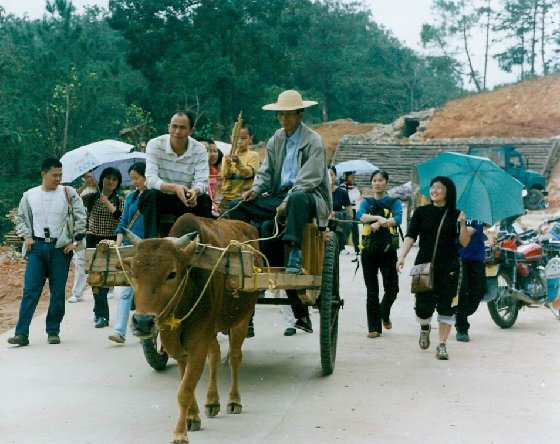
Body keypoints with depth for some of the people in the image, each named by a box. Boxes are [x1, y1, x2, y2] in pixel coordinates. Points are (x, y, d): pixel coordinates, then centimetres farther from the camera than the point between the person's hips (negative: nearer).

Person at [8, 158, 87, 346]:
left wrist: (76, 240, -2)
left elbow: (80, 217, 3)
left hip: (60, 248, -1)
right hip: (37, 247, 1)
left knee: (58, 292, 4)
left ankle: (53, 331, 15)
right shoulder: (30, 195, 6)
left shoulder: (68, 193, 0)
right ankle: (21, 333, -7)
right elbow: (20, 218, 17)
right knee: (30, 290, -5)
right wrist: (26, 236, 3)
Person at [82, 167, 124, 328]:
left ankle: (99, 311, 12)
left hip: (110, 242, -1)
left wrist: (107, 202, -17)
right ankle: (102, 315, 7)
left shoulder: (119, 200, 5)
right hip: (93, 240, 1)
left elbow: (121, 217, -13)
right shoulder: (92, 197, 5)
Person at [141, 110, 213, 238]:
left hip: (185, 200, 1)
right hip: (159, 199, -1)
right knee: (150, 194, -32)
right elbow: (151, 180, -24)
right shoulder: (155, 145, -12)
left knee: (205, 200, -25)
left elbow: (202, 182, -16)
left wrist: (195, 191, -42)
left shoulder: (200, 150, -7)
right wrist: (174, 188, -43)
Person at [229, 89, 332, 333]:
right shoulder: (276, 139, 14)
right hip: (280, 195, 6)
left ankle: (295, 255, -43)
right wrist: (256, 189, -10)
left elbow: (309, 179, -15)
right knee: (238, 206, -11)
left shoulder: (313, 141, -5)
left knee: (297, 199, -42)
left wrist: (288, 202, -26)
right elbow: (266, 171, 12)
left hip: (308, 196, -6)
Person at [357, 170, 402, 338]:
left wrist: (379, 222, -23)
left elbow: (398, 219, -13)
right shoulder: (366, 202, 9)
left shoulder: (394, 202, 6)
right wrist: (379, 217, -25)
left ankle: (385, 314, 29)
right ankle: (374, 327, 11)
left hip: (388, 250, -1)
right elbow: (360, 215, -12)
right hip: (369, 250, 1)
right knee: (372, 291, 3)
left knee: (392, 288, -2)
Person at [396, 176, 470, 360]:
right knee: (424, 306, -4)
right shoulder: (421, 212, 4)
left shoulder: (455, 215, 2)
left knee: (445, 306, 0)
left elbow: (464, 243, -2)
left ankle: (442, 345, 10)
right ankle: (424, 327, 31)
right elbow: (410, 236, -3)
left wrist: (463, 224, -19)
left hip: (448, 268, 0)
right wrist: (402, 256, -18)